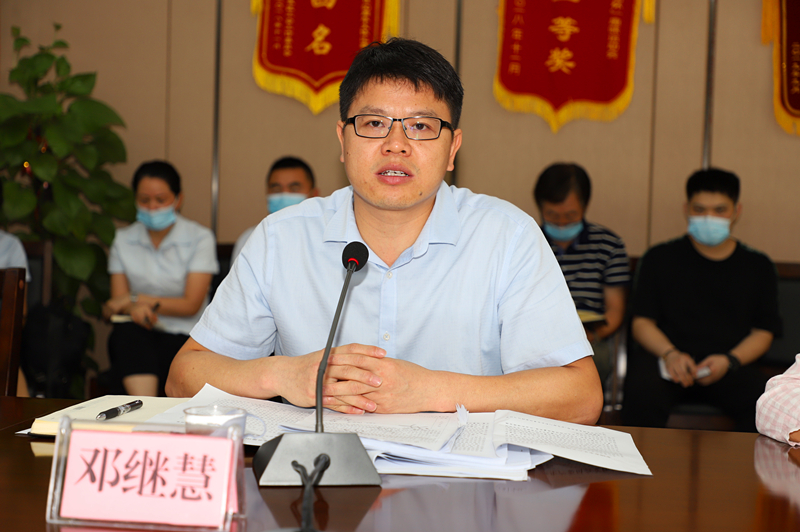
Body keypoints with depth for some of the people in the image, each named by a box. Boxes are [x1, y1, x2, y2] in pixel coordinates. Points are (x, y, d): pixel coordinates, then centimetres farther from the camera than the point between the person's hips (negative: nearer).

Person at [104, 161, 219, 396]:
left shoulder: (200, 238, 2)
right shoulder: (123, 240, 12)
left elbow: (191, 305, -4)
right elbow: (117, 301, 6)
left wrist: (136, 299, -9)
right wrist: (135, 309, -19)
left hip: (184, 338, -2)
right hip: (138, 339, 2)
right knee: (127, 331, -35)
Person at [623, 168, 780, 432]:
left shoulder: (758, 266, 16)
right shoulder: (660, 258, 14)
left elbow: (763, 332, 12)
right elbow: (642, 322, 9)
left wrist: (729, 360, -8)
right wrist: (670, 354, -12)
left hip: (732, 364, 1)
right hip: (665, 358, -1)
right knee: (642, 397, -35)